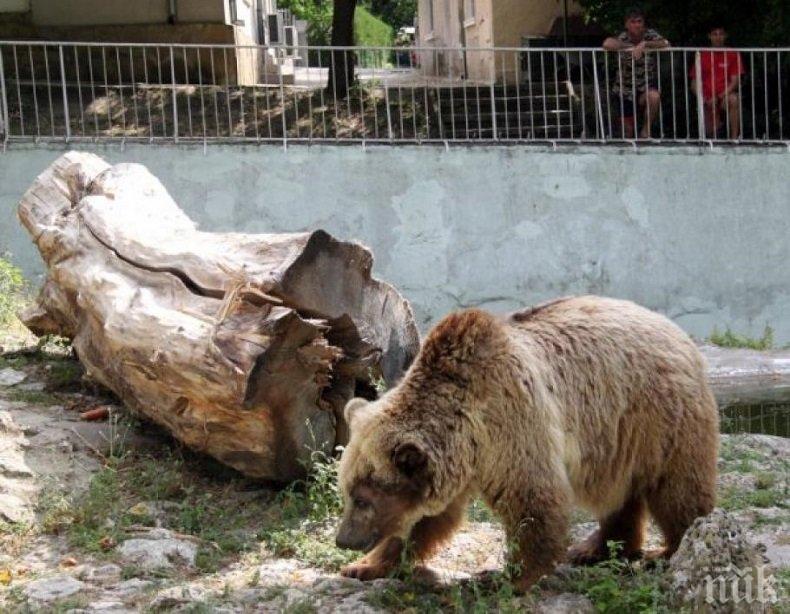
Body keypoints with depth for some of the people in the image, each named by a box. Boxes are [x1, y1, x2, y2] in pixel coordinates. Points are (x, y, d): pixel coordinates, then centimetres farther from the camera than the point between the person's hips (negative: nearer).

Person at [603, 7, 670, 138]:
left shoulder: (650, 35, -7)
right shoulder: (622, 38, -12)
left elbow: (665, 44, -27)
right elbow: (607, 44, -35)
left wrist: (644, 44, -35)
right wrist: (630, 47, -31)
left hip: (647, 85, 0)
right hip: (625, 89, 0)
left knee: (654, 97, -35)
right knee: (628, 129, 5)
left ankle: (646, 130, -14)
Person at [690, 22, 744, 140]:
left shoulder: (733, 54, 4)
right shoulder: (702, 56, 8)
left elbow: (735, 81, -4)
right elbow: (694, 84, 6)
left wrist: (722, 96, -21)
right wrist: (703, 98, -13)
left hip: (725, 96, -2)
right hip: (708, 101, 2)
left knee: (733, 100, -37)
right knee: (711, 133, -10)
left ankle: (734, 138, -33)